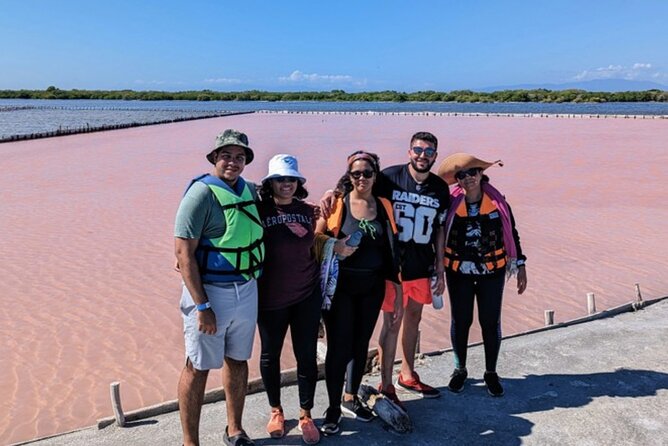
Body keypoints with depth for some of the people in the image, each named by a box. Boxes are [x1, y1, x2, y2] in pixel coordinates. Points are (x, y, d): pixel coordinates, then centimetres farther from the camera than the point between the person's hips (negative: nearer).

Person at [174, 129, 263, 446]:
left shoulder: (249, 190, 5)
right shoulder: (202, 193, -14)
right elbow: (183, 252, -18)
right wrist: (202, 306, -21)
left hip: (247, 290, 7)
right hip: (210, 291, -6)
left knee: (237, 360, 18)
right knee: (198, 367, 6)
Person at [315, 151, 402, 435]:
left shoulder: (383, 206, 5)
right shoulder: (336, 203, -6)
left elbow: (391, 251, 7)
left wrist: (398, 289, 6)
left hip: (372, 287, 4)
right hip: (340, 286, -4)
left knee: (361, 344, 15)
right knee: (339, 346, 0)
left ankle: (351, 399, 35)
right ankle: (333, 408, 19)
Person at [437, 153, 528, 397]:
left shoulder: (497, 202, -7)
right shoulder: (451, 203, -10)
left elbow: (512, 234, 3)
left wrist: (520, 266, 4)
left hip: (492, 271, 1)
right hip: (458, 271, 0)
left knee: (490, 322, 7)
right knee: (460, 321, 10)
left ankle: (491, 373, 28)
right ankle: (460, 370, 31)